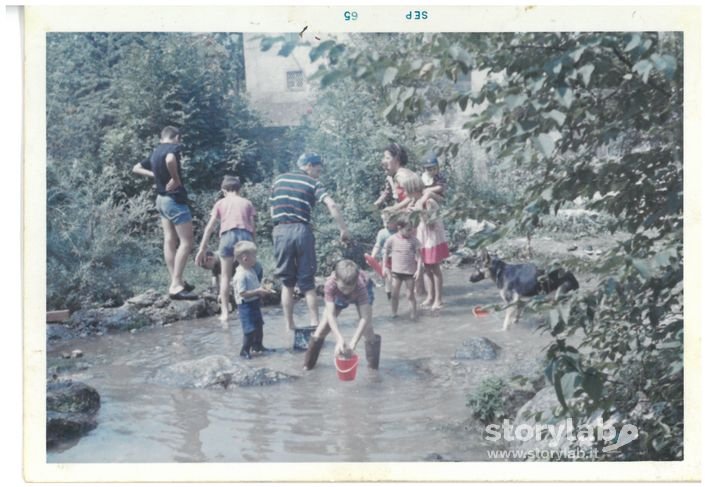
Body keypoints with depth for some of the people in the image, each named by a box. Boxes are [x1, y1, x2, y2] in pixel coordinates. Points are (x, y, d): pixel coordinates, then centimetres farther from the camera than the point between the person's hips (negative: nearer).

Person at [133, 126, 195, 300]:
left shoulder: (155, 152, 12)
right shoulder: (174, 147, -12)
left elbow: (136, 168, 22)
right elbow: (170, 160, -35)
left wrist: (155, 175, 13)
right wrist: (176, 179, -21)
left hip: (162, 199, 9)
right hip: (175, 199, -9)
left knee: (170, 241, 13)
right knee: (186, 241, -8)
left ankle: (174, 282, 17)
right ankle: (176, 286, -15)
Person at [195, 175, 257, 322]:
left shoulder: (221, 203, 19)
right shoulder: (247, 203, 20)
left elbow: (210, 226, 12)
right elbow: (252, 226, 11)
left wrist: (202, 249, 12)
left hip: (228, 235, -1)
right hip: (246, 235, 1)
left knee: (225, 276, 9)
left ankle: (225, 312, 5)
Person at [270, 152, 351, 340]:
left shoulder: (279, 180, 16)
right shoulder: (312, 183, 5)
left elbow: (272, 207, 18)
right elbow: (332, 205, -8)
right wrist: (344, 229, -5)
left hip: (281, 231, 2)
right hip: (302, 231, -2)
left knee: (287, 282, 9)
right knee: (307, 281, 7)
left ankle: (289, 327, 6)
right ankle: (314, 324, 2)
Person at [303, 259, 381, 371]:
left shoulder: (360, 286, -44)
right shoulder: (330, 285, -42)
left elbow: (365, 318, -44)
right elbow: (331, 315, -44)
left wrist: (353, 342, -52)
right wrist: (339, 339, -56)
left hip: (363, 289, -1)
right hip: (337, 294, 2)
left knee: (367, 327, -17)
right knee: (325, 322, -1)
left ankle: (373, 366, -2)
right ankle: (309, 362, 17)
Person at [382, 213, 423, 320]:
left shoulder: (414, 240, -8)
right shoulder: (392, 239, -8)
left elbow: (419, 255, -5)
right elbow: (386, 253, 4)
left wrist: (418, 269, -12)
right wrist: (385, 267, 3)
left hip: (410, 272, 0)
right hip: (396, 271, 0)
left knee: (411, 294, 7)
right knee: (394, 294, 5)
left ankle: (413, 314, 15)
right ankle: (393, 313, 17)